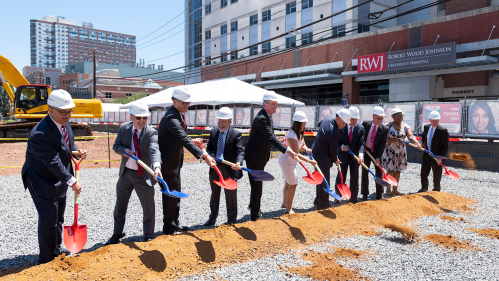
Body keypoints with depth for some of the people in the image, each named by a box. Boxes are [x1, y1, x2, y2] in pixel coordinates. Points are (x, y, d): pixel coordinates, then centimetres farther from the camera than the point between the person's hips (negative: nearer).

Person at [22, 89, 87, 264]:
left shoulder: (63, 122, -4)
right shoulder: (40, 134, -31)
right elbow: (53, 163, -30)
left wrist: (76, 151, -9)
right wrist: (72, 181, -27)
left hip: (59, 180, 9)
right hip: (43, 181, -9)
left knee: (58, 217, 19)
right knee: (48, 219, 0)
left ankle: (56, 251, 36)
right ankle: (47, 259, 17)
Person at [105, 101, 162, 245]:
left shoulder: (151, 133, -16)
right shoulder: (123, 128, -3)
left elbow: (154, 151, -32)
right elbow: (116, 146, 6)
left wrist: (157, 166, -51)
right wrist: (123, 150, -18)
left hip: (143, 175, -4)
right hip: (125, 173, 4)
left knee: (149, 209, 4)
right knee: (120, 206, 18)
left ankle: (149, 237, 23)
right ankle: (117, 234, 37)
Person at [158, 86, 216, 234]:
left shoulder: (178, 115, 8)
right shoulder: (171, 118, -25)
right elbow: (184, 139, -37)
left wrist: (192, 140, 6)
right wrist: (204, 156, -43)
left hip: (174, 162, 10)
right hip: (168, 163, -10)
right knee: (171, 195, 2)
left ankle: (174, 224, 32)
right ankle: (169, 227, 17)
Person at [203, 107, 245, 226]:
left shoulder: (236, 134, -12)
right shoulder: (213, 132, 4)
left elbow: (240, 151, -19)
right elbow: (209, 147, 10)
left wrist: (238, 163, -39)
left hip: (229, 169, -5)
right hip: (215, 168, 5)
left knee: (231, 196, 7)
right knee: (214, 195, 20)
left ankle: (231, 220, 24)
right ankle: (212, 218, 37)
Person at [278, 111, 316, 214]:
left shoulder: (299, 132, 1)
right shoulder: (292, 135, -29)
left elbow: (302, 145, 11)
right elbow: (296, 154, -29)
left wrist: (306, 149, -13)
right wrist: (309, 161, -29)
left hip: (289, 161, 10)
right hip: (287, 161, -10)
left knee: (288, 183, 21)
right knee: (293, 184, -3)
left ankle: (284, 203, 37)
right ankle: (289, 208, 9)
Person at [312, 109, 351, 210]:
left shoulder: (327, 119, 1)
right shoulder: (334, 132, -27)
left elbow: (319, 124, 24)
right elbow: (333, 149, -18)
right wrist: (335, 160, -1)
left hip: (316, 150, 11)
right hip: (322, 155, -11)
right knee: (325, 180, -4)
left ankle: (318, 199, 34)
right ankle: (323, 204, 2)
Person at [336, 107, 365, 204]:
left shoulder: (360, 128, -5)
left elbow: (361, 143, -13)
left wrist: (361, 154, -30)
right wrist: (342, 146, -25)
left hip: (355, 157, 1)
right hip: (343, 156, -1)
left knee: (354, 179, 8)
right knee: (341, 178, 6)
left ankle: (353, 198, 23)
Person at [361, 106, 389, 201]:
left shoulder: (384, 129, -11)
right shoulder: (365, 124, -8)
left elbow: (382, 144, -13)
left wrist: (378, 157, -18)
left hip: (377, 153, 0)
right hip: (366, 151, 1)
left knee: (379, 172, 5)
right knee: (365, 173, 3)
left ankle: (379, 193, 18)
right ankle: (365, 194, 12)